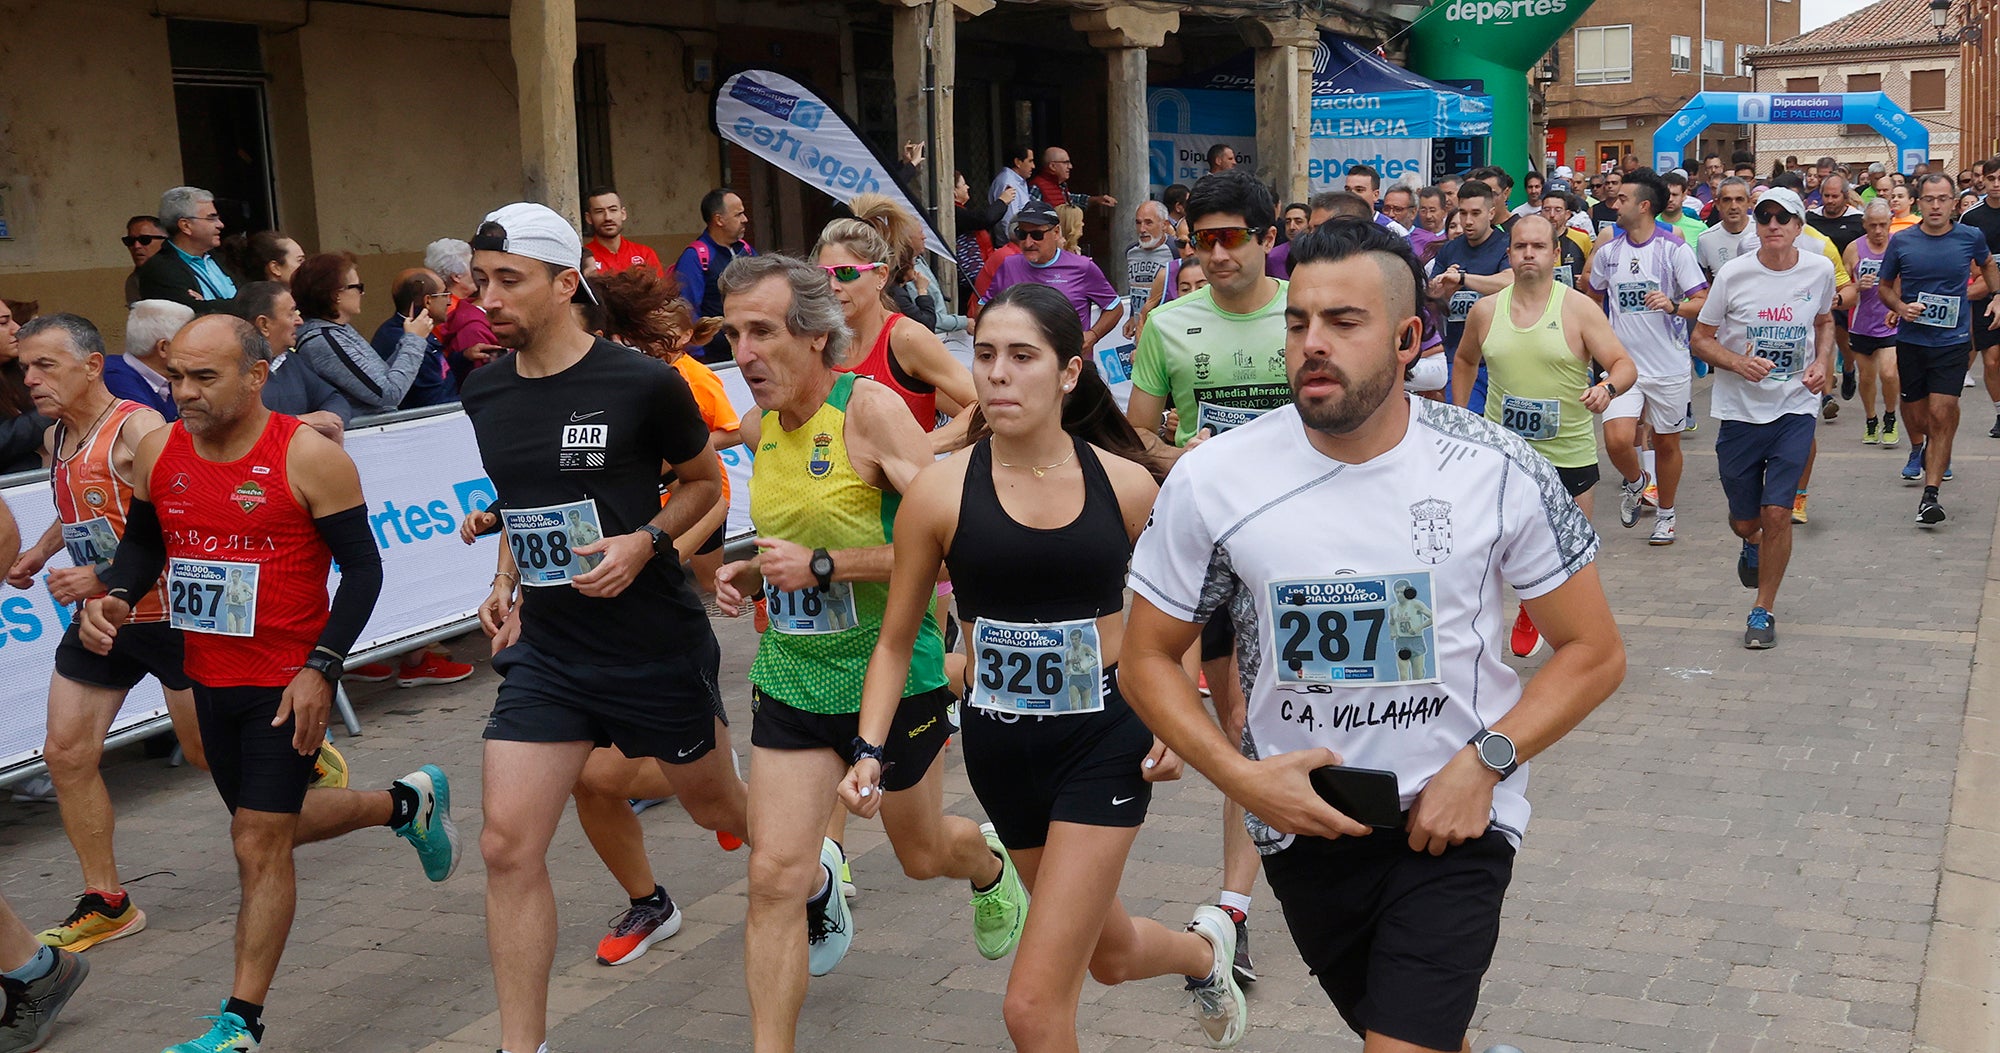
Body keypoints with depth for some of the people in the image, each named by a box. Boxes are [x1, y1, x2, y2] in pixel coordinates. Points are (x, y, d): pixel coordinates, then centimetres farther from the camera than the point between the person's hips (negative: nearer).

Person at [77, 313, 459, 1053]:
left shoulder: (309, 457, -16)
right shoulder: (159, 451, 0)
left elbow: (362, 567, -12)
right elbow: (143, 540, 16)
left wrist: (321, 668, -19)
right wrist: (116, 597, -5)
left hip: (290, 682, -7)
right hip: (210, 678, 7)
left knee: (259, 845, -4)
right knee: (275, 825, 21)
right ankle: (408, 804, 46)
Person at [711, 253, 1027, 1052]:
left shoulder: (870, 409, -18)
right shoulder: (767, 426, 3)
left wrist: (823, 566, -25)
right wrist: (752, 574, 0)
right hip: (791, 677, 5)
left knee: (922, 854, 19)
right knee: (774, 875, -6)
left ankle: (990, 866, 54)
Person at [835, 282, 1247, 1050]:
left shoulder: (1124, 484, -7)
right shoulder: (941, 491, -8)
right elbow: (896, 641, 2)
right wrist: (870, 750, -9)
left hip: (1105, 741, -2)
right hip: (1000, 746, 2)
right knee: (1108, 954, 23)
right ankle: (1205, 948, 59)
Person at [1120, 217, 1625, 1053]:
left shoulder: (1498, 472, -12)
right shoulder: (1213, 480, -11)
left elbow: (1593, 652, -3)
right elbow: (1146, 660, -1)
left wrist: (1486, 763, -17)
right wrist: (1242, 777, -15)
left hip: (1453, 818, -2)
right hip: (1302, 822, 2)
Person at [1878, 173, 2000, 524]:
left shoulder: (1970, 237, -1)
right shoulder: (1901, 242, -3)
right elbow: (1884, 287, 9)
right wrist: (1900, 307, -10)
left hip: (1953, 341, -1)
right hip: (1911, 340, 1)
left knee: (1941, 416, -12)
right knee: (1919, 418, 10)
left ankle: (1930, 495, -11)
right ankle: (1919, 450, 47)